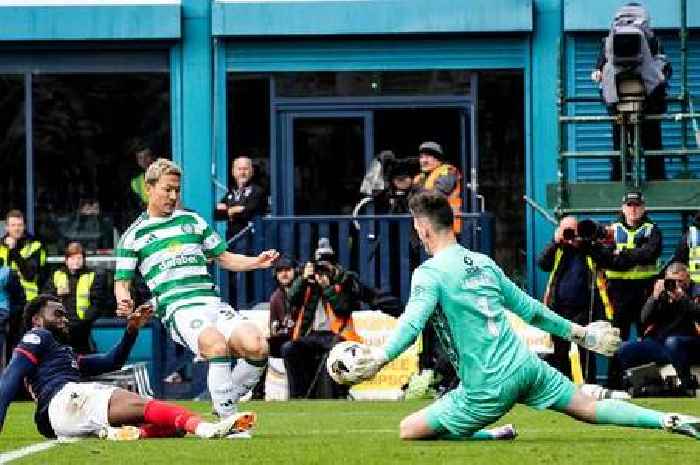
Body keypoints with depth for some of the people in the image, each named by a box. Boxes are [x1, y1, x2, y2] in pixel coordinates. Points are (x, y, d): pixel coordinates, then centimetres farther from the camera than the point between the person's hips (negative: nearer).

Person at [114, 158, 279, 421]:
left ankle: (227, 399, 1)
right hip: (177, 309, -4)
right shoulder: (134, 235, 13)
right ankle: (227, 417, -30)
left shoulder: (192, 221, 23)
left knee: (256, 346, -22)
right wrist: (124, 300, -11)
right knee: (216, 343, -36)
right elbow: (122, 281, 12)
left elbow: (223, 257, 28)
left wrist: (256, 262, 10)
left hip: (212, 302, 4)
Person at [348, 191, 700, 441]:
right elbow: (528, 308, 20)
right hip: (525, 366, 6)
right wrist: (576, 332, 32)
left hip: (488, 388, -6)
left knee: (409, 431, 3)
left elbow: (413, 321, -27)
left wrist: (380, 357, -39)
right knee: (588, 408, 15)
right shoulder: (483, 262, 12)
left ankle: (495, 436, -3)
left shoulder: (429, 273, -9)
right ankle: (671, 422, 2)